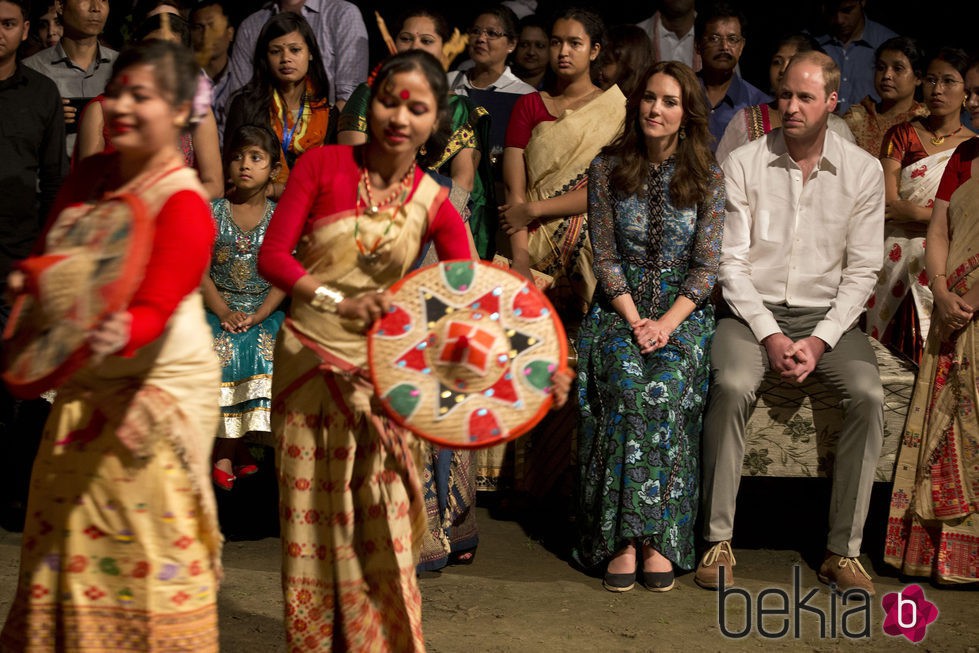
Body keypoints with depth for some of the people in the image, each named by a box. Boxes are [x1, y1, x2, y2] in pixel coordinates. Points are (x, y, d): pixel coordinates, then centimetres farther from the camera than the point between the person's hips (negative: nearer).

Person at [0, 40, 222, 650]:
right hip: (83, 390, 8)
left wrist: (119, 337, -49)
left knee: (148, 542, -3)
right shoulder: (89, 176, 5)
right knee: (66, 534, 14)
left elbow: (155, 310, -27)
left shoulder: (183, 203, -17)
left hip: (158, 389, -7)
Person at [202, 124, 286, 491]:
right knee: (220, 351, -30)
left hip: (265, 311, 0)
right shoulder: (212, 212, 5)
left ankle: (225, 455, -16)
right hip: (219, 307, 0)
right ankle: (236, 449, -17)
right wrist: (224, 313, -14)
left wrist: (258, 315, -14)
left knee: (264, 350, -29)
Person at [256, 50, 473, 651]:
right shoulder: (323, 165, -6)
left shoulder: (434, 205, -3)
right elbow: (272, 256, -13)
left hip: (380, 370, 1)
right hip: (307, 360, 0)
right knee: (309, 511, 8)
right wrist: (340, 301, -26)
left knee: (380, 517, 1)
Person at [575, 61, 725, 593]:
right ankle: (626, 538, -30)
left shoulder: (708, 178, 4)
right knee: (629, 384, -31)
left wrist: (667, 323, -14)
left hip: (683, 313, 0)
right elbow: (605, 257, 2)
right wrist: (634, 320, -11)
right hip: (618, 309, 0)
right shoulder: (608, 168, 5)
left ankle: (657, 539, -29)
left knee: (667, 386, -32)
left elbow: (706, 266, 0)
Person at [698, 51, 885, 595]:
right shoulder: (744, 164, 0)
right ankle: (719, 541, -22)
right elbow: (731, 262, -2)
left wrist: (819, 341, -12)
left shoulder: (863, 171, 3)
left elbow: (862, 270, 1)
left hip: (829, 315, 1)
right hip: (753, 310, -1)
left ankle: (845, 550, -17)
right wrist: (770, 335, -14)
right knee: (732, 386, -31)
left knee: (869, 395, -26)